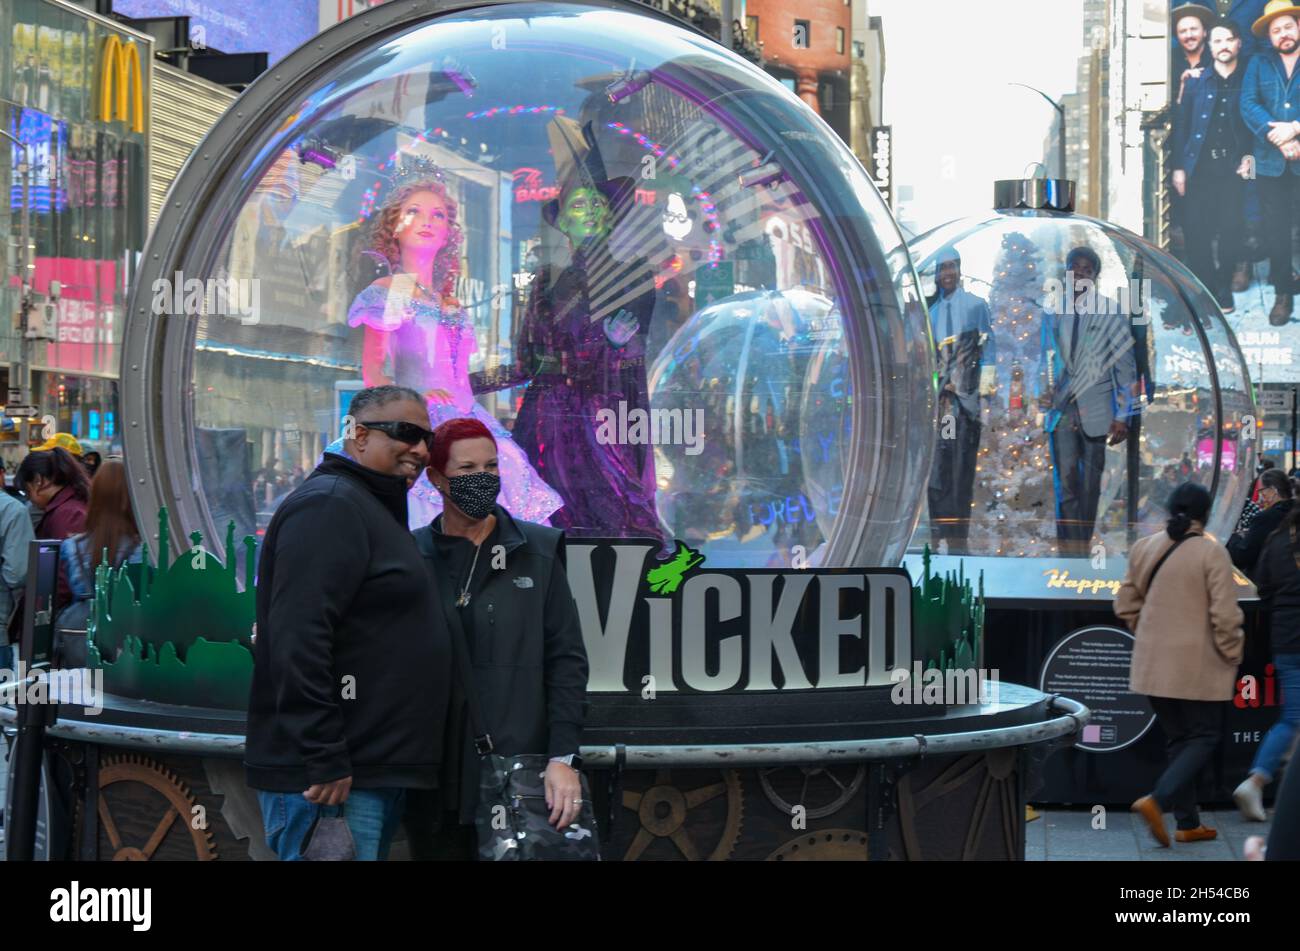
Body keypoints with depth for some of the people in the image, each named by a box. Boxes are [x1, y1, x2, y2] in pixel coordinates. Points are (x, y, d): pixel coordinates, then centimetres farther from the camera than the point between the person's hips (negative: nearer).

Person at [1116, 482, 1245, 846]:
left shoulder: (1143, 548, 4)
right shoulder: (1211, 552, -14)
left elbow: (1125, 606, 9)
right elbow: (1225, 615, -16)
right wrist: (1232, 655, -2)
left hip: (1154, 663, 6)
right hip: (1198, 666, -6)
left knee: (1178, 740, 15)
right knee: (1203, 739, 5)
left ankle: (1188, 823, 16)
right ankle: (1158, 800, -13)